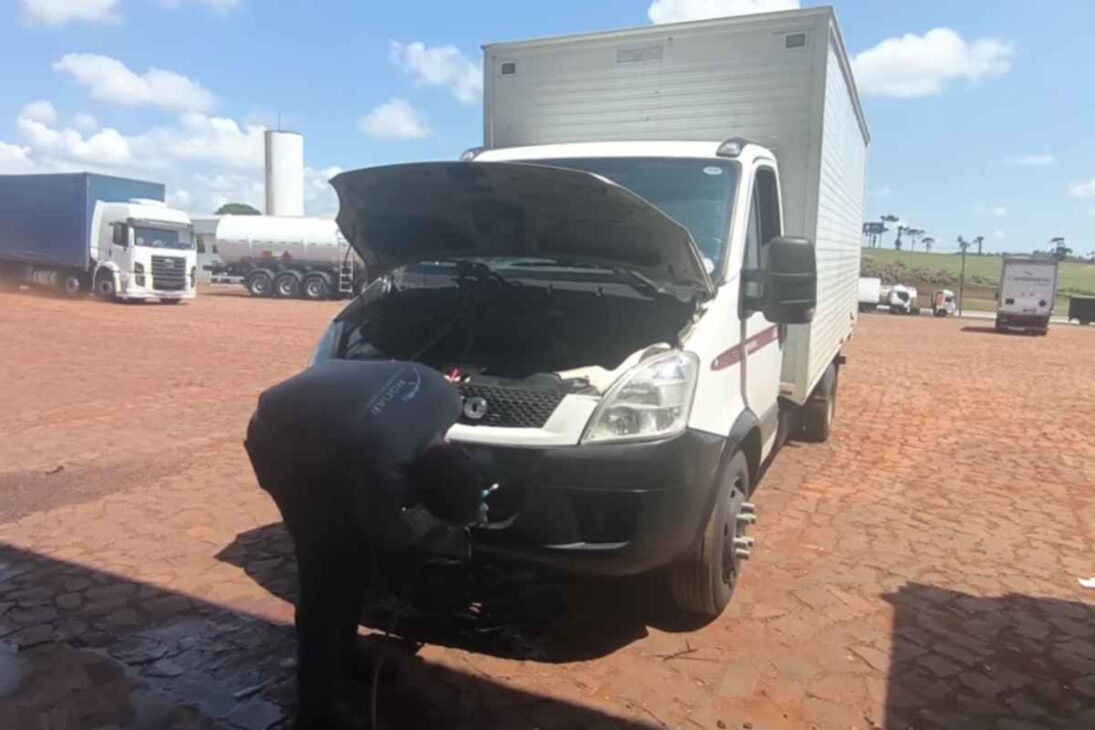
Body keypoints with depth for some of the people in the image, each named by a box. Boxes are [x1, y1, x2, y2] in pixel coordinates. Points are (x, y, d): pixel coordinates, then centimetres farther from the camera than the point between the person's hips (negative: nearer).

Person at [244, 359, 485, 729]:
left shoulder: (446, 396, -20)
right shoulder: (382, 463, -39)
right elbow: (387, 535, -17)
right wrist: (438, 517, -3)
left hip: (323, 412, 8)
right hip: (282, 439, -8)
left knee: (355, 558, 12)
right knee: (328, 571, -8)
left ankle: (343, 663, 31)